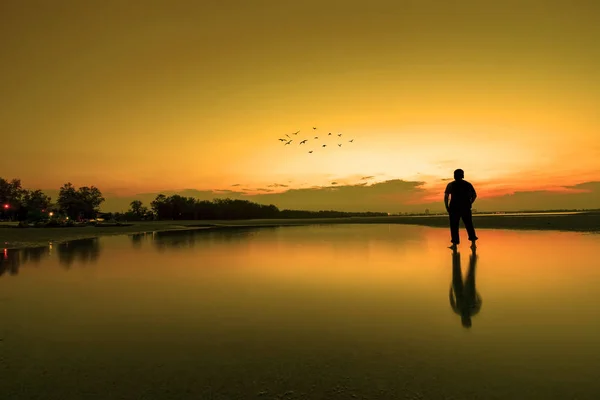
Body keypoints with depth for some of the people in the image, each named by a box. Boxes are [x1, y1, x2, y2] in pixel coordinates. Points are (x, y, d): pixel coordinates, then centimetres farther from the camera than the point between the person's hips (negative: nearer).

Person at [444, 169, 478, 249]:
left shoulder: (451, 185, 1)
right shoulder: (468, 184, 8)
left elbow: (446, 197, -5)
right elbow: (474, 195, 6)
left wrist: (447, 207, 1)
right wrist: (469, 204, 13)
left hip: (454, 208, -2)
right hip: (466, 208, 2)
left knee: (454, 226, 2)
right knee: (469, 225, 11)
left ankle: (454, 244, -2)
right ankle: (473, 242, 8)